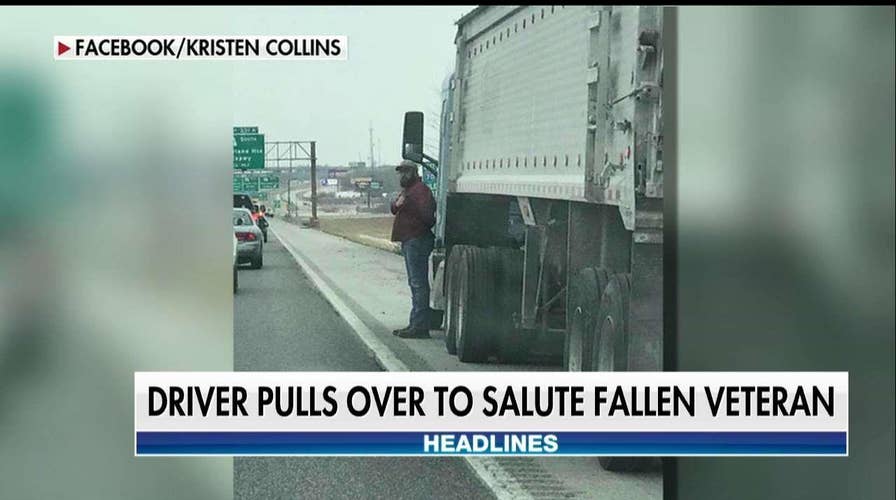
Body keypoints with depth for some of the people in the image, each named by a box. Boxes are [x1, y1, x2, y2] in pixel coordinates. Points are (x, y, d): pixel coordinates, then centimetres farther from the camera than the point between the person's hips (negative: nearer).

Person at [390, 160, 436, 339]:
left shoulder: (420, 190, -12)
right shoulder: (406, 190, 22)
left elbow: (426, 214, -23)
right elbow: (394, 209, 20)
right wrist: (396, 204, -2)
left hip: (417, 241, -11)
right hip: (409, 241, 11)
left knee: (418, 283, -11)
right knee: (414, 283, 14)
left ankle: (420, 326, -12)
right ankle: (416, 324, 19)